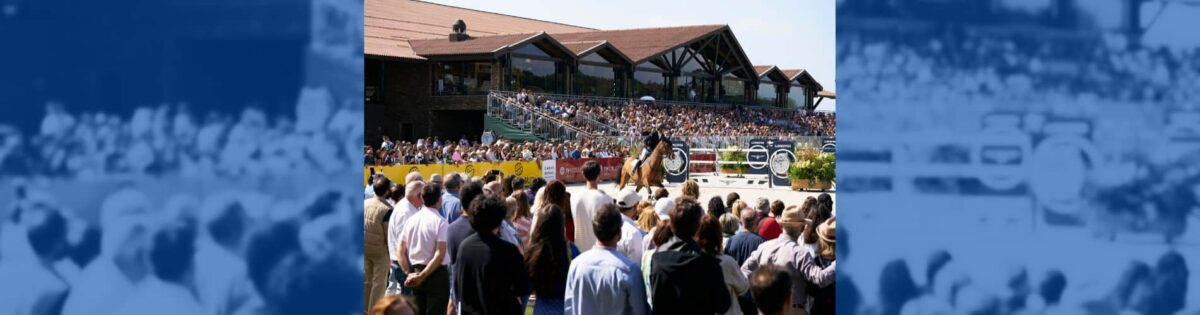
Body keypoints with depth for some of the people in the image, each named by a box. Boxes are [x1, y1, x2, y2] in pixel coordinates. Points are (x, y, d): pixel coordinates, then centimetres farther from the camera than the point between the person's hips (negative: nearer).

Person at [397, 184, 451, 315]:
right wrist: (422, 276, -16)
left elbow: (401, 252, 5)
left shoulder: (411, 219, 3)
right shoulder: (440, 221, -14)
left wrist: (410, 273, 4)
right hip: (436, 274, -6)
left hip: (415, 273, 6)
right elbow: (439, 255, -20)